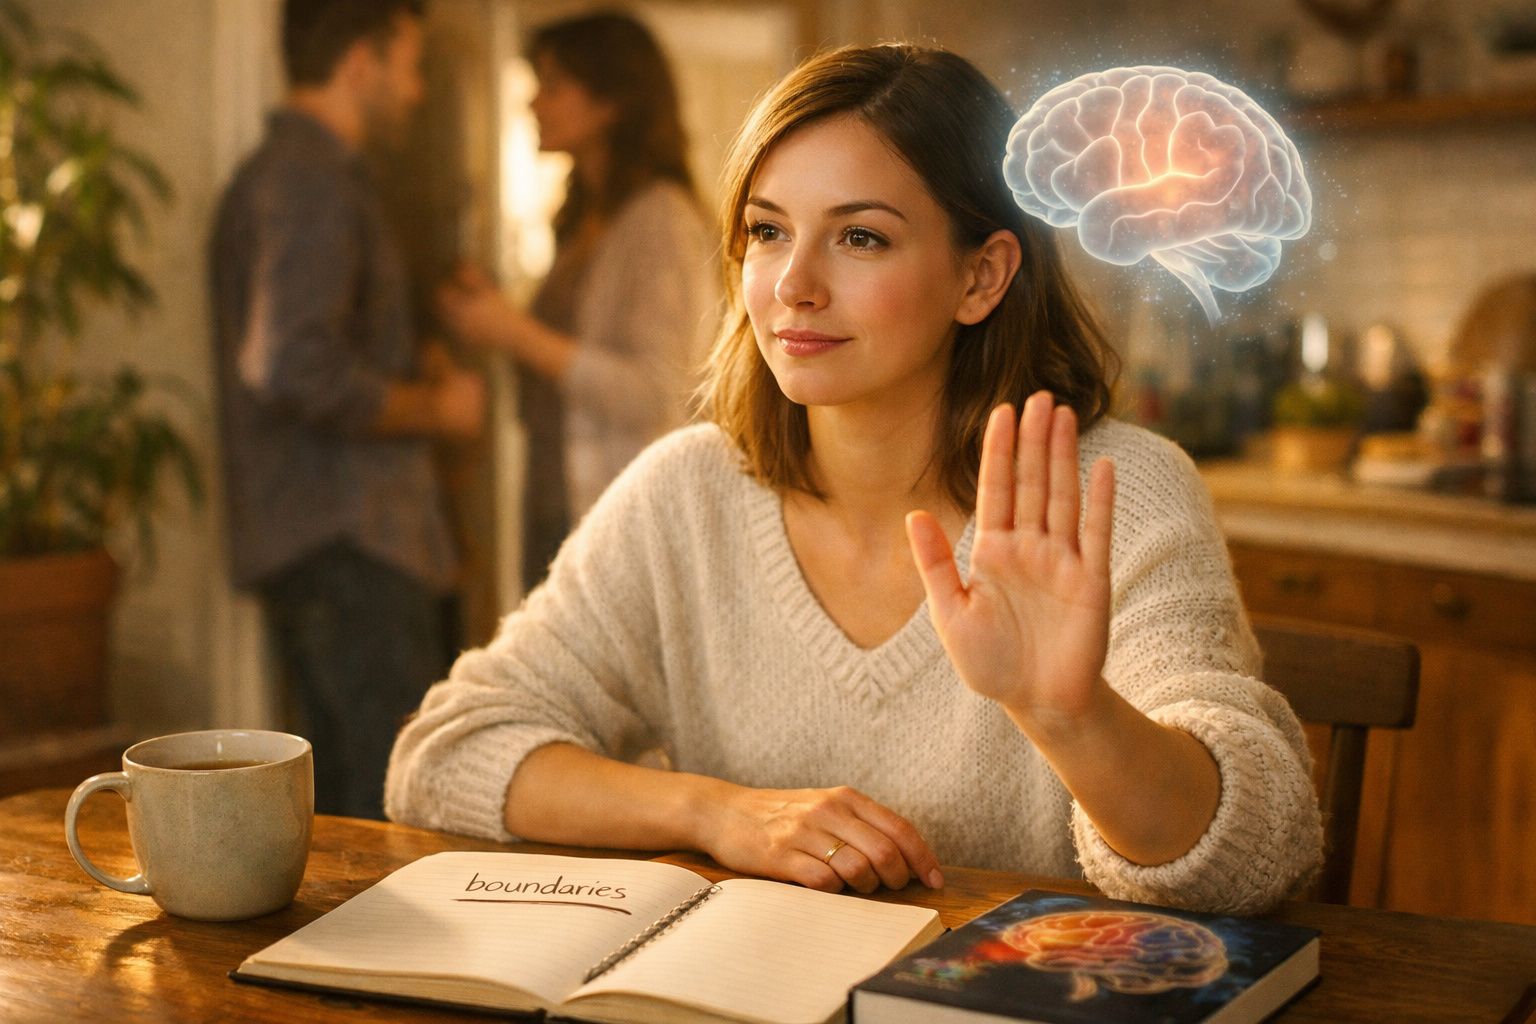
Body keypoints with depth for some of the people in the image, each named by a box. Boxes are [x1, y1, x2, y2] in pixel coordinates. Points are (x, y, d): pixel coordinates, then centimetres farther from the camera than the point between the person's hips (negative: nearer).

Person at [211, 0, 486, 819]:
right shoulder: (315, 183, -12)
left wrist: (410, 370, 15)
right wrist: (435, 409, -9)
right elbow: (301, 373, -24)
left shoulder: (270, 174, 21)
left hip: (299, 536, 11)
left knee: (340, 781, 13)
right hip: (349, 539, -11)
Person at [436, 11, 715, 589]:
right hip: (556, 513, 8)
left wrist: (519, 335, -13)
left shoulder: (660, 219, -8)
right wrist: (493, 314, 5)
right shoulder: (579, 224, 17)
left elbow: (654, 395, -17)